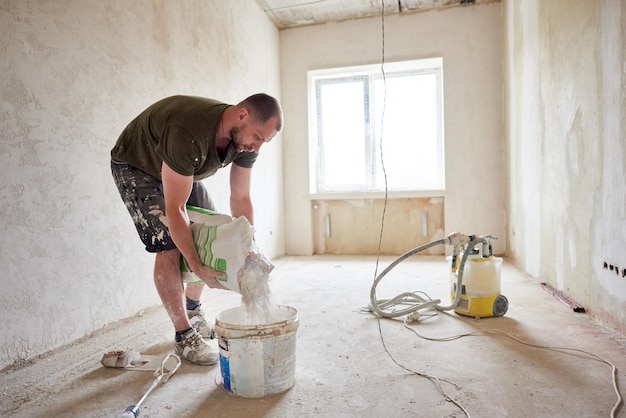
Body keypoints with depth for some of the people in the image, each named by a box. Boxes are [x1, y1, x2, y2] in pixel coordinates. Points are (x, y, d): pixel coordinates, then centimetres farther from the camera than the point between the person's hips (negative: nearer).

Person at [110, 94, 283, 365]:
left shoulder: (246, 140, -19)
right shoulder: (189, 134, -42)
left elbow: (240, 198, -11)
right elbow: (174, 208, -37)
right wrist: (197, 267, -35)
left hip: (182, 170, 7)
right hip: (135, 167, -7)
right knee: (169, 247, -17)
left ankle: (193, 312, 23)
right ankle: (184, 336, -1)